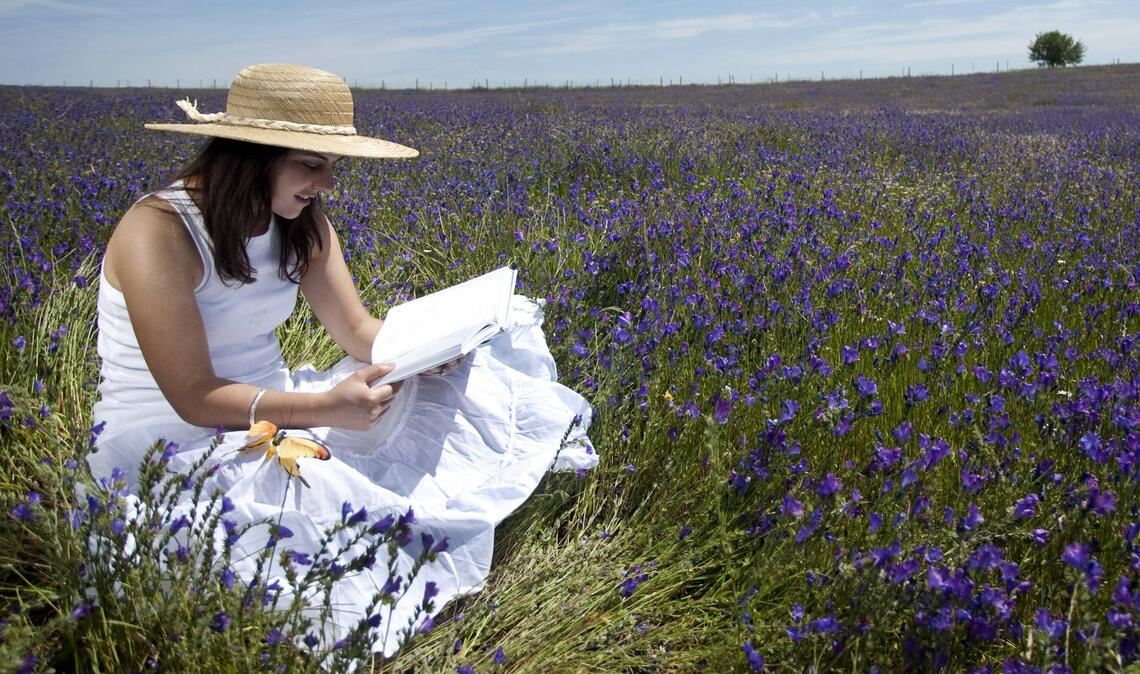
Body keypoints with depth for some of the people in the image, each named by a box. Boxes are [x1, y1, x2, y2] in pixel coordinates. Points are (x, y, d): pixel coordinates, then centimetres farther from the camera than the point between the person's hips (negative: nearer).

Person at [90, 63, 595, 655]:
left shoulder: (300, 221, 0)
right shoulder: (158, 232, -23)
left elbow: (359, 331, -2)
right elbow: (195, 397, -25)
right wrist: (323, 409, -38)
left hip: (274, 410, 7)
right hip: (168, 448, -6)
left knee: (464, 375, -10)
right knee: (342, 496, -38)